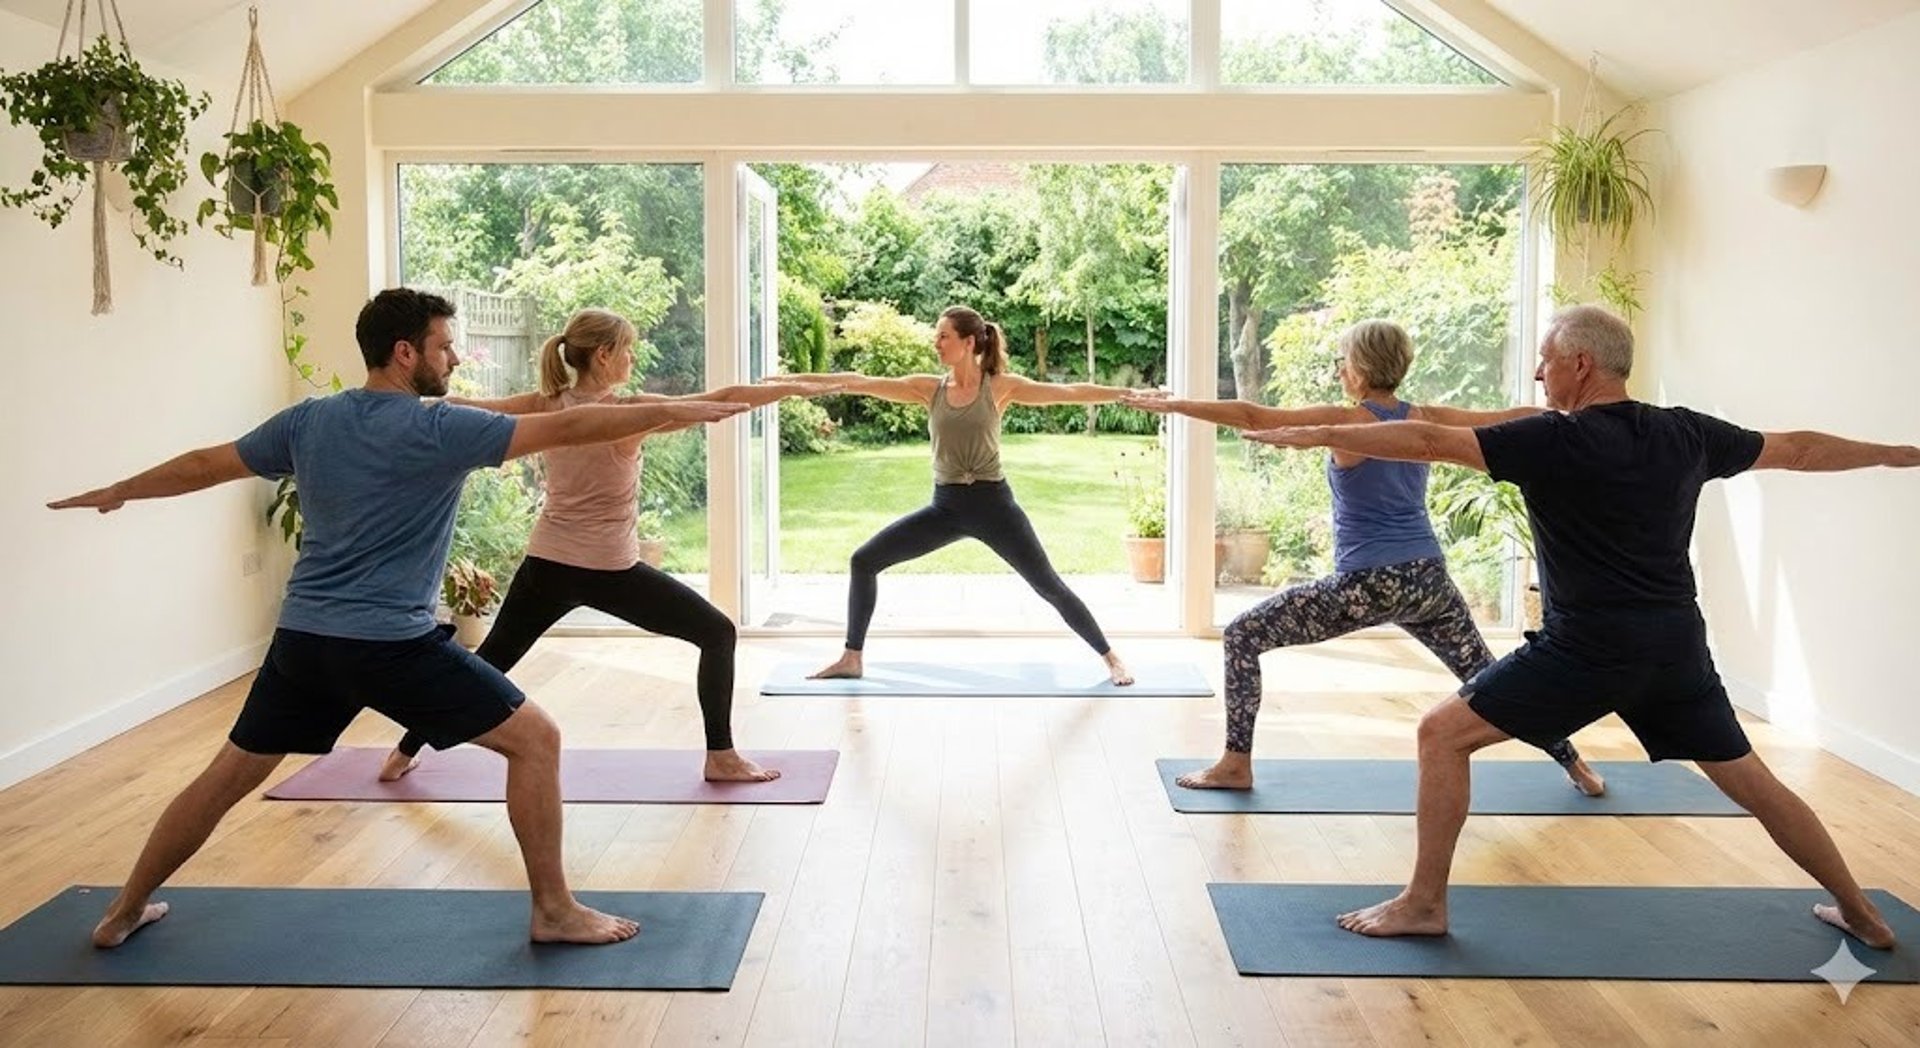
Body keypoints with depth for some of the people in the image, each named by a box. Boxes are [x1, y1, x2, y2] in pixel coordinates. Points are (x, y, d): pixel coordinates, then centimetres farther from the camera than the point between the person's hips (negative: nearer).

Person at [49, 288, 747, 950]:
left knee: (228, 777, 23)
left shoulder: (308, 421, 8)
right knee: (535, 738, -1)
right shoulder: (438, 429, -11)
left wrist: (119, 491, 38)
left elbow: (206, 465, 21)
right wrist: (681, 412, -11)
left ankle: (124, 913, 37)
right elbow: (565, 428, -15)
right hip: (392, 644, -7)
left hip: (302, 640, 7)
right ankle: (553, 911, 2)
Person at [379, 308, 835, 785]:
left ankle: (404, 754, 28)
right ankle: (721, 758, 6)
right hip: (611, 570, -5)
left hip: (548, 565, 5)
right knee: (718, 634, 7)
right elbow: (723, 400, -14)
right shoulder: (631, 411, -14)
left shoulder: (547, 407, 0)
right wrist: (798, 388, -9)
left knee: (488, 660, 21)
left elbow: (466, 406, 10)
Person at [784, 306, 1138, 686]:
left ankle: (1111, 659, 13)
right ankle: (852, 658, 9)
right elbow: (860, 383, 0)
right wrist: (796, 378, -4)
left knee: (1049, 586, -3)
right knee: (864, 561, -3)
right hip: (945, 506, 4)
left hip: (992, 503, -4)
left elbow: (1068, 392, -7)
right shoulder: (929, 388, 3)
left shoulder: (1000, 387, -4)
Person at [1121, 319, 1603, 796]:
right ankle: (1577, 768, 33)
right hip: (1429, 581, 6)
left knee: (1241, 637, 3)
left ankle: (1236, 765, 2)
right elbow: (1508, 419, 16)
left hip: (1367, 586, -6)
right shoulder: (1424, 419, 6)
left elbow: (1252, 417, -12)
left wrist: (1173, 404, -8)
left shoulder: (1346, 421, -8)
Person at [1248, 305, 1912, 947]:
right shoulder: (1686, 434, 8)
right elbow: (1799, 450, 22)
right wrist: (1896, 454, 40)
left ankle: (1423, 904, 2)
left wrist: (1317, 434, -7)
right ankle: (1860, 914, 37)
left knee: (1443, 733, 0)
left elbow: (1429, 442, -13)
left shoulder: (1554, 440, -10)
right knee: (1751, 783, 24)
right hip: (1678, 647, 7)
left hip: (1589, 650, -7)